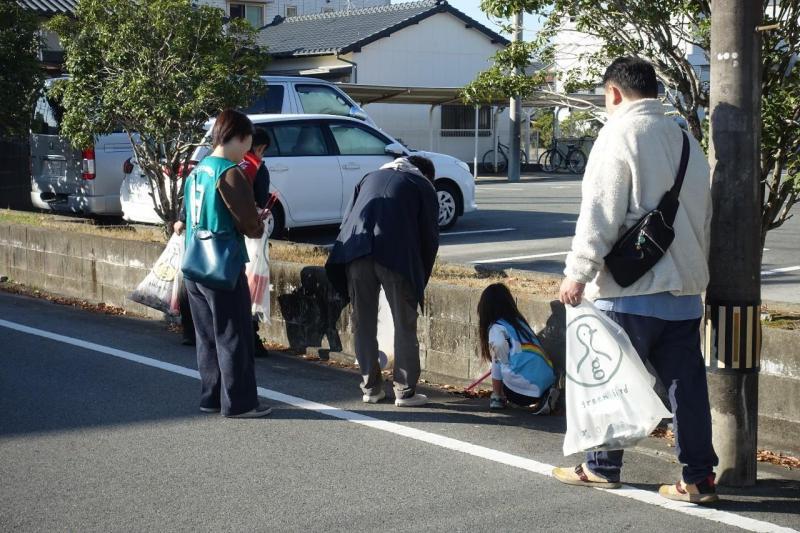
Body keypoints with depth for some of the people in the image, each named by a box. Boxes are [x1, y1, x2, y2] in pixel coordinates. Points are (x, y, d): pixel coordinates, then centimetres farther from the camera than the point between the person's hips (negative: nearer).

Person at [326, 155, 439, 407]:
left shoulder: (370, 177, 30)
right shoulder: (423, 186, 18)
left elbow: (348, 219, 23)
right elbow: (429, 237, 12)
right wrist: (421, 281, 19)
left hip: (356, 253, 4)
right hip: (395, 256, -3)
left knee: (363, 323, 13)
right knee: (405, 325, 6)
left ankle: (371, 388, 18)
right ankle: (405, 391, 8)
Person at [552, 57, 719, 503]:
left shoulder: (621, 133, -8)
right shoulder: (684, 139, 15)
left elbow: (600, 212, -14)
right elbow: (703, 214, 19)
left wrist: (579, 272, -10)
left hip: (631, 289, -7)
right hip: (685, 287, 7)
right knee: (687, 383, 7)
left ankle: (603, 467, 17)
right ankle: (699, 478, 7)